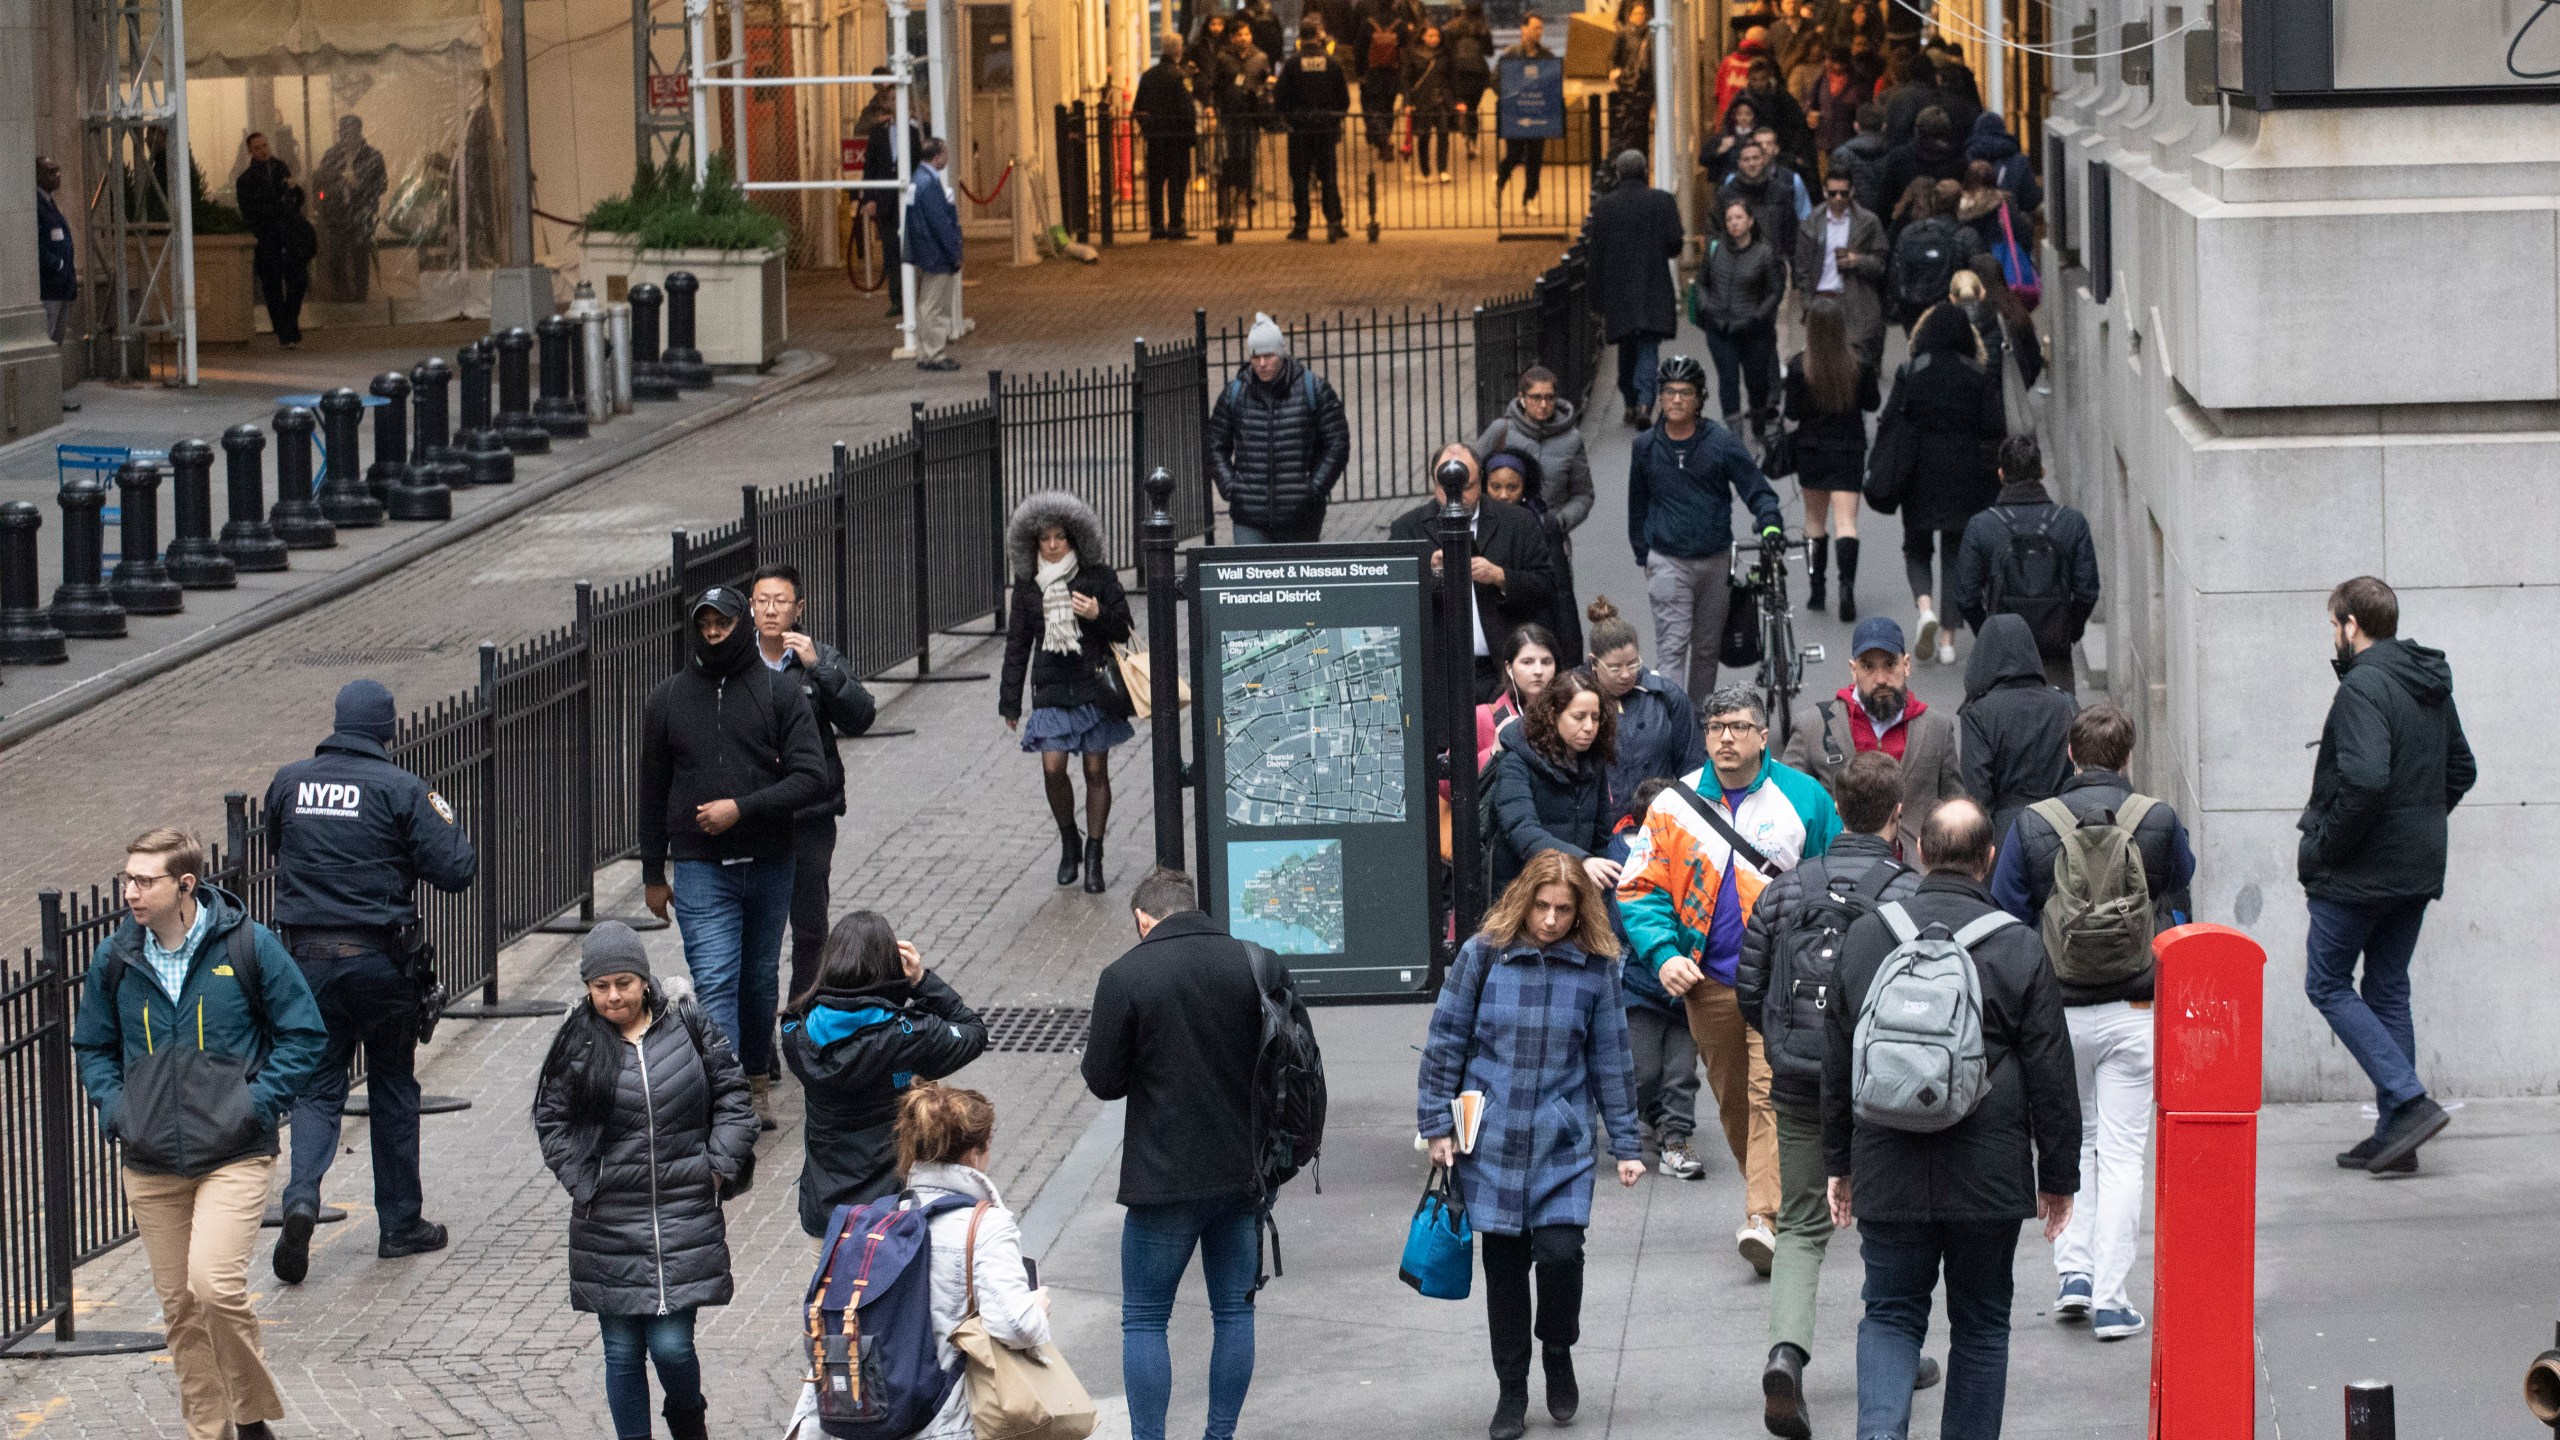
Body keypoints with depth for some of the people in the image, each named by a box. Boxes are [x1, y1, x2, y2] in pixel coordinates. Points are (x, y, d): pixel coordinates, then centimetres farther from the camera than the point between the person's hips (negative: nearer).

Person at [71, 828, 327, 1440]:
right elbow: (93, 1046, 19)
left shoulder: (248, 947, -7)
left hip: (234, 1157, -4)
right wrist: (115, 1107, 2)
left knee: (214, 1286, -19)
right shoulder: (115, 960, 3)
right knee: (179, 1306, 7)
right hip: (151, 1168, 4)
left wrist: (258, 1103, -9)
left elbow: (304, 1035, 1)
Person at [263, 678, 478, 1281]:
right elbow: (455, 871, -10)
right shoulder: (401, 790, -10)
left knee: (316, 1088, 8)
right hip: (380, 956, -2)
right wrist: (445, 820, 8)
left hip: (308, 956, 2)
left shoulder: (290, 782, 1)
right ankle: (401, 1224, 20)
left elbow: (276, 847, 20)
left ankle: (301, 1198, -18)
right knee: (393, 1088, 13)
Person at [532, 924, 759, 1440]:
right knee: (623, 1351, 6)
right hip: (609, 1221, 1)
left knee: (672, 1345, -4)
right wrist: (583, 1185, -5)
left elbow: (731, 1095, 6)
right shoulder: (577, 1044, 0)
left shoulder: (688, 1026, 0)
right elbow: (550, 1120, 5)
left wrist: (719, 1169, -3)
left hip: (686, 1217, -1)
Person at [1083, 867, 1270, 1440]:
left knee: (1144, 1321, 5)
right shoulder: (1249, 963, 0)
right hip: (1241, 1172, 4)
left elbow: (1104, 1081, -7)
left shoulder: (1124, 977, -11)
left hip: (1163, 1178, -4)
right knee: (1234, 1310, 14)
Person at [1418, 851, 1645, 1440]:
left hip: (1562, 1145, 0)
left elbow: (1610, 1060, 7)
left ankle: (1559, 1355, 16)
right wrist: (1438, 1123, 0)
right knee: (1504, 1264, 6)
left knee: (1560, 1252, -12)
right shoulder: (1483, 954, -3)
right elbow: (1445, 1041, 3)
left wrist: (1626, 1144, 7)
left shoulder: (1595, 968, 0)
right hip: (1491, 1140, 0)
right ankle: (1511, 1388, 20)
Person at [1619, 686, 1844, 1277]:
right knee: (1733, 1100, 12)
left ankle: (1764, 1219, -22)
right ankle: (1776, 1196, 31)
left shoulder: (1802, 797, 1)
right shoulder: (1675, 805, 3)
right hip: (1709, 980, 3)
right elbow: (1639, 889, 6)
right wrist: (1663, 955, -9)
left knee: (1771, 1093, -16)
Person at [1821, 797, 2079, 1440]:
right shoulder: (2020, 949, -6)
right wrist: (2058, 1177, 8)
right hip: (1989, 1180, -1)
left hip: (1888, 1173, 1)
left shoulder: (1863, 938, 2)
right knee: (1980, 1325, 12)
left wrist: (1839, 1163, 19)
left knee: (1890, 1315, 8)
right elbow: (2051, 1077, -2)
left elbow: (1836, 1065, 9)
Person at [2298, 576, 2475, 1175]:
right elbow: (2461, 770, 20)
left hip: (2360, 872, -9)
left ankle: (2410, 1101, -10)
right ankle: (2396, 1134, 13)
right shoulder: (2431, 686, 11)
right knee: (2388, 990, 15)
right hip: (2418, 870, 9)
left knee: (2327, 984, 2)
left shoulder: (2363, 687, -18)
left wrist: (2321, 848, -18)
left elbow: (2365, 781, -29)